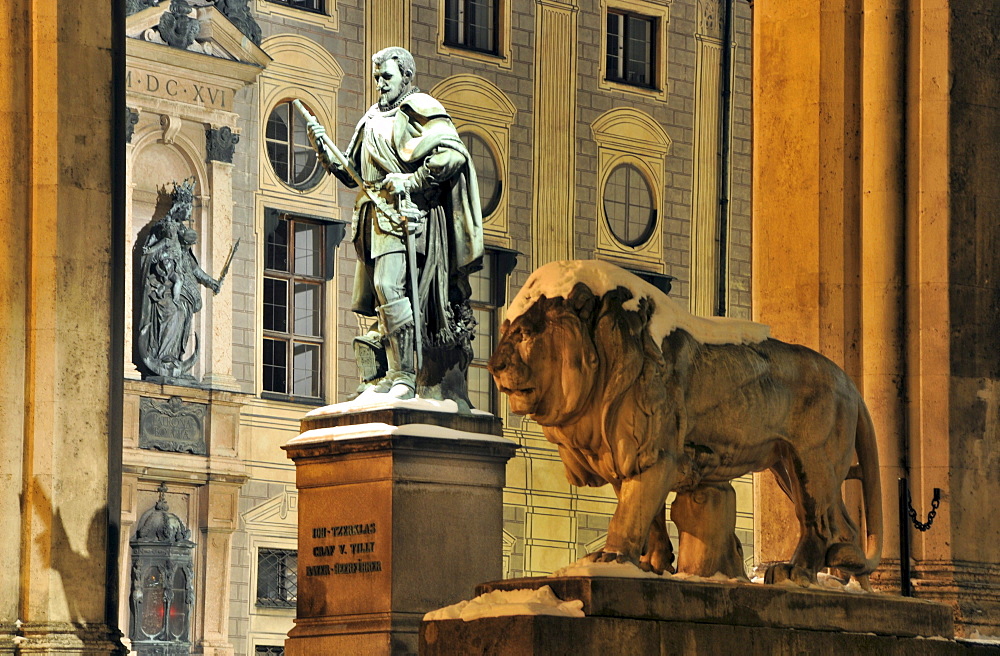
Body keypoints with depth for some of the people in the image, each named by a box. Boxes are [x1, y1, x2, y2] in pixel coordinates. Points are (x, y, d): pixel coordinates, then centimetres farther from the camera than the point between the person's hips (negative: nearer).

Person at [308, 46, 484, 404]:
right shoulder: (373, 119, 24)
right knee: (379, 296, 5)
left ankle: (404, 376, -23)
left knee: (390, 285, -21)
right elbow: (351, 173, 25)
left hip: (404, 213, -9)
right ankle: (390, 377, 8)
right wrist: (323, 148, 8)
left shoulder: (419, 108, -2)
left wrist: (410, 182, -16)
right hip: (375, 216, 9)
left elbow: (454, 154, -14)